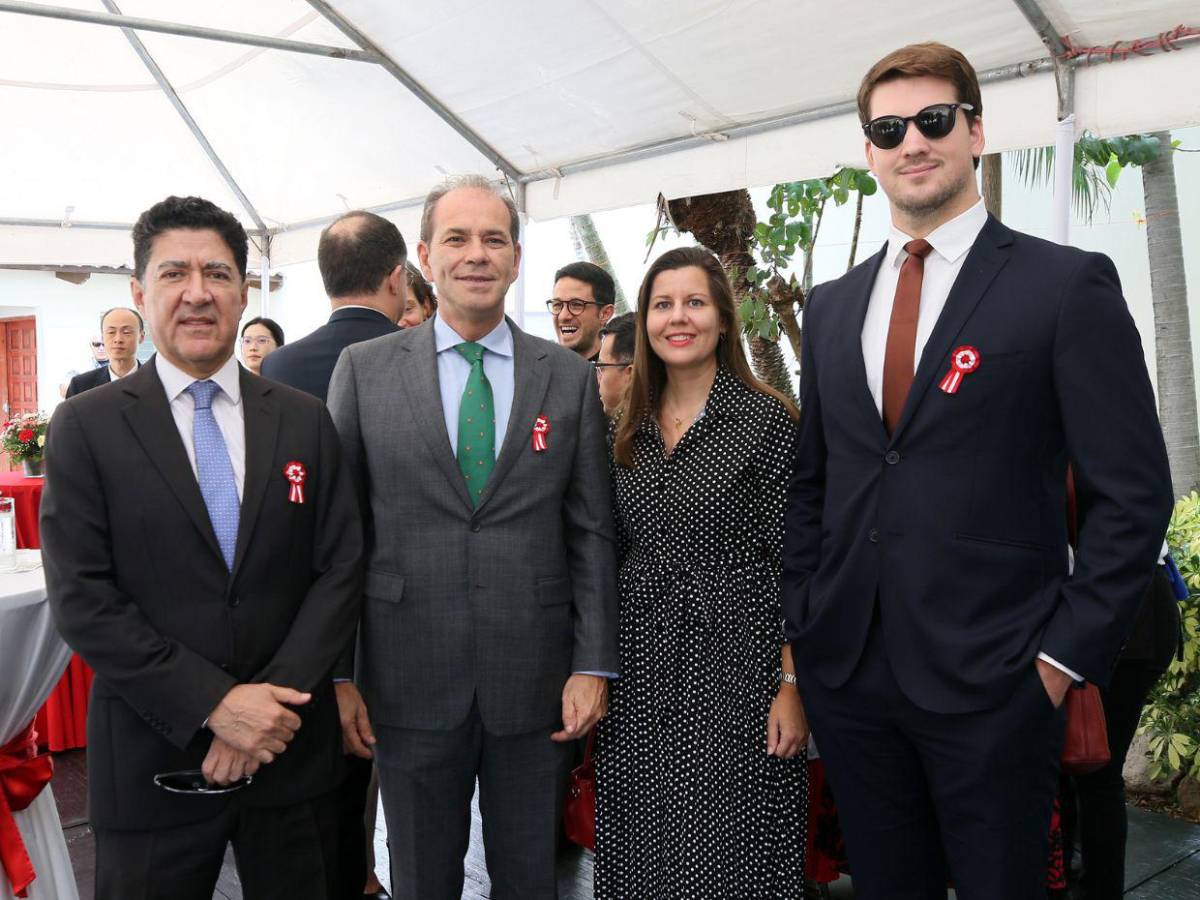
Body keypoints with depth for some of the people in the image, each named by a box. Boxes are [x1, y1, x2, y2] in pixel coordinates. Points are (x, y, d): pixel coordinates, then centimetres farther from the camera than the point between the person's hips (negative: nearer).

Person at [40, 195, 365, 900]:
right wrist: (214, 703, -16)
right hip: (152, 758, -2)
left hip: (292, 751, 2)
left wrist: (274, 700, -12)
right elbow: (80, 597, -10)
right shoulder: (86, 427, -3)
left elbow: (341, 570, -1)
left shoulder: (306, 422, 2)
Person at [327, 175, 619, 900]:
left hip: (537, 683, 1)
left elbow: (592, 532, 2)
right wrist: (334, 672, 0)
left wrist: (594, 665, -3)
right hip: (410, 683, 0)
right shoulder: (364, 369, 0)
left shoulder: (571, 378, 2)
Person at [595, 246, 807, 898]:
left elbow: (793, 564, -9)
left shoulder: (768, 419, -7)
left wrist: (793, 687, -13)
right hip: (639, 672, 5)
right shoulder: (630, 430, 9)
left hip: (732, 669, -5)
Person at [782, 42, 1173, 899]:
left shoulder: (1068, 284, -6)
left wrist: (1066, 652, -10)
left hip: (989, 677, -4)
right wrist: (805, 619, 6)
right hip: (847, 671, 5)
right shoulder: (831, 305, 9)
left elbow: (1133, 493, -7)